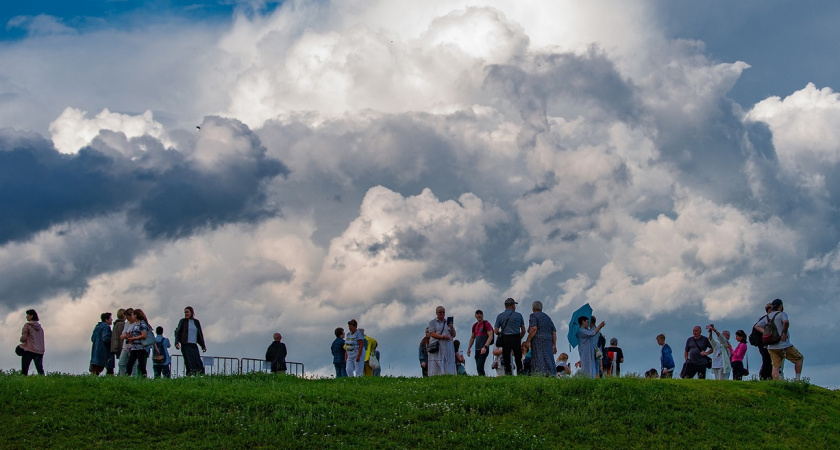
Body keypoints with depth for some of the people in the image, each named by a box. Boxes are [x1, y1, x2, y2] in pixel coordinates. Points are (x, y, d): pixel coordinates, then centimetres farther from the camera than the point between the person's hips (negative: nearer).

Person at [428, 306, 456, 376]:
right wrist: (443, 337, -16)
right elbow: (432, 334, -4)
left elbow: (453, 335, 14)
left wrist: (451, 327, -5)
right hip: (436, 346, -3)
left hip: (448, 346, 3)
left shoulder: (449, 322, 18)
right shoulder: (432, 322, 9)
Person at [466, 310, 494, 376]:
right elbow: (472, 338, 24)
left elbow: (490, 336, -12)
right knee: (478, 368, 6)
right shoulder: (474, 326, 17)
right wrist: (469, 348, 16)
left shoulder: (486, 324, -4)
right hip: (477, 349, 7)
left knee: (479, 366, -19)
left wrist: (485, 347, -22)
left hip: (484, 349, -7)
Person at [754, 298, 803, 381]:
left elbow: (757, 326, 16)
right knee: (799, 358, 11)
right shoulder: (782, 314, -6)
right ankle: (797, 379, 7)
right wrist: (785, 333, -14)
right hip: (784, 346, -6)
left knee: (775, 367, 1)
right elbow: (786, 322, -28)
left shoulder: (767, 317, 15)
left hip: (771, 347, 6)